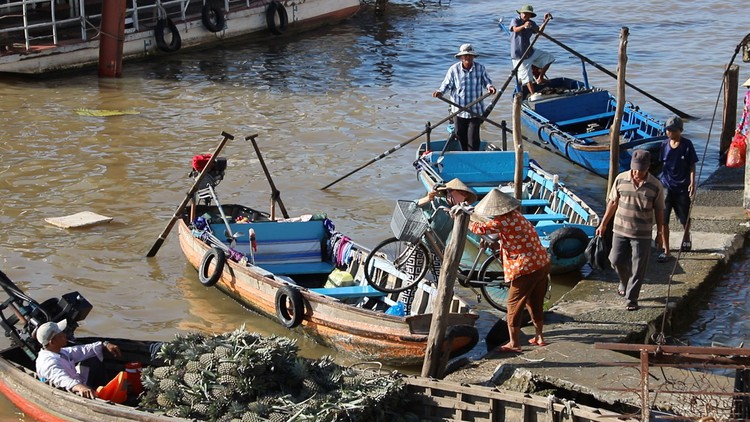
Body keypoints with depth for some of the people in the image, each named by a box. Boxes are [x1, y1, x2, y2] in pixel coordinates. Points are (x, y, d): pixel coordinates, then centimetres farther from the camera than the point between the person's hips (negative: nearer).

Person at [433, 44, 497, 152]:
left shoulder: (480, 68, -2)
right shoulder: (454, 69, -5)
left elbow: (486, 81, 6)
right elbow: (447, 84, 0)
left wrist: (489, 86, -18)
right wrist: (440, 92, -19)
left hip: (476, 110, -1)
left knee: (473, 136, -6)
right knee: (461, 135, 13)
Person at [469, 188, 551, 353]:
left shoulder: (504, 221, -16)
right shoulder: (516, 215, 11)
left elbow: (481, 228, -15)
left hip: (526, 269, -9)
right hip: (542, 264, 9)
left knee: (514, 304, 2)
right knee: (535, 302, 22)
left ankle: (514, 343, 5)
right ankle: (539, 337, 33)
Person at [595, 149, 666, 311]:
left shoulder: (655, 186, -10)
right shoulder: (621, 179, -6)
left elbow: (659, 210, -1)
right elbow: (613, 202, 5)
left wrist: (660, 232, 2)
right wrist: (603, 224, 8)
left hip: (642, 234, -2)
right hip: (620, 230, 2)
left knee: (638, 268, 1)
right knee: (617, 261, 6)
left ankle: (632, 298, 14)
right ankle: (625, 282, 36)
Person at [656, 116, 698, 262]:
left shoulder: (687, 145, -9)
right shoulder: (665, 144, 0)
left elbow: (692, 165, -6)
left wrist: (692, 182, -17)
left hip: (682, 187, -2)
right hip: (666, 186, 2)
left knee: (685, 218, 14)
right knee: (663, 219, -2)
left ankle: (686, 237, 45)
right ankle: (666, 250, 5)